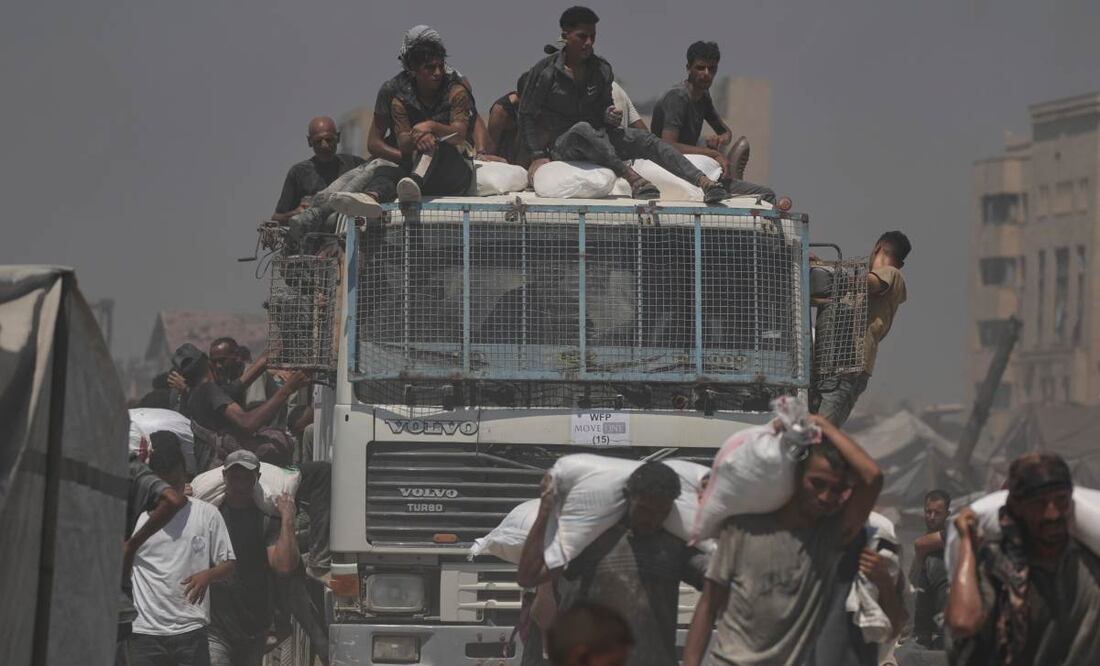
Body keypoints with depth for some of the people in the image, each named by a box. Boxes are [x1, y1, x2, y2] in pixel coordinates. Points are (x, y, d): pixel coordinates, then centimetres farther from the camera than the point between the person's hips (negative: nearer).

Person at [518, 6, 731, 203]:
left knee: (646, 140, -20)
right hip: (561, 144, -5)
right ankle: (631, 177, -53)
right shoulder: (544, 71, -7)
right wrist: (539, 155, -13)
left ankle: (704, 182, -36)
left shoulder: (601, 70, 8)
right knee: (582, 129, -40)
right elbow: (527, 116, -4)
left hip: (597, 140, 5)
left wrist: (610, 116, -7)